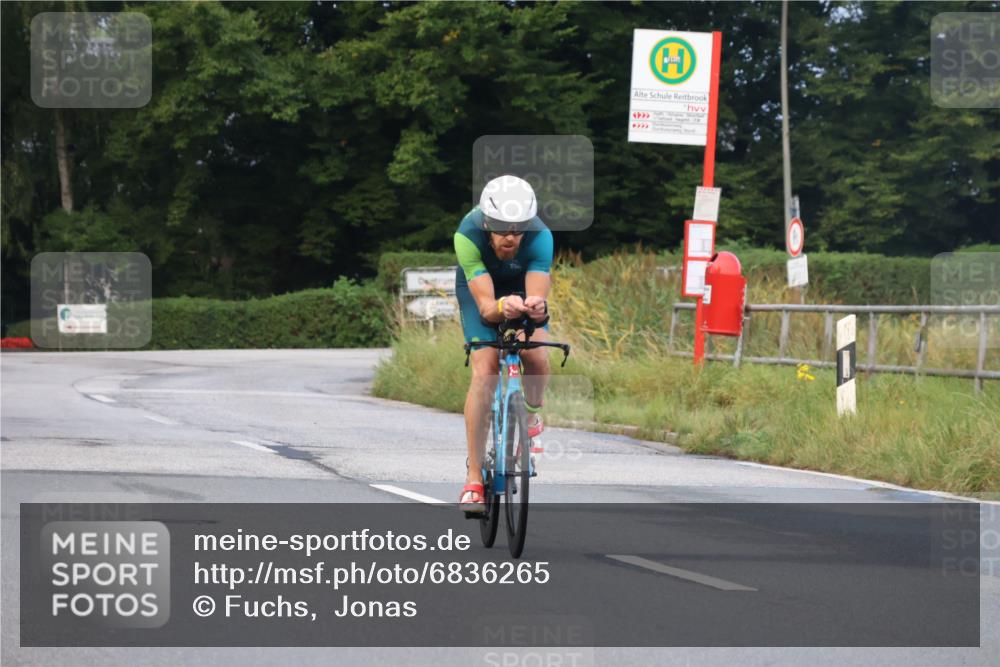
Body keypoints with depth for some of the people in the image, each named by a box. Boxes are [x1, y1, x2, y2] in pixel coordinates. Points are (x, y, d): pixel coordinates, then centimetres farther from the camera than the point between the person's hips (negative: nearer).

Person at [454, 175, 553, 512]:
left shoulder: (540, 237, -34)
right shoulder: (468, 235, -37)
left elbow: (537, 295, -42)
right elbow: (485, 305, -41)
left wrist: (536, 307, -65)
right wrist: (502, 307, -63)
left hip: (522, 286, 1)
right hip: (479, 288, -1)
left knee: (536, 354, -27)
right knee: (484, 371, -19)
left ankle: (532, 414, 8)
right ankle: (474, 478, -15)